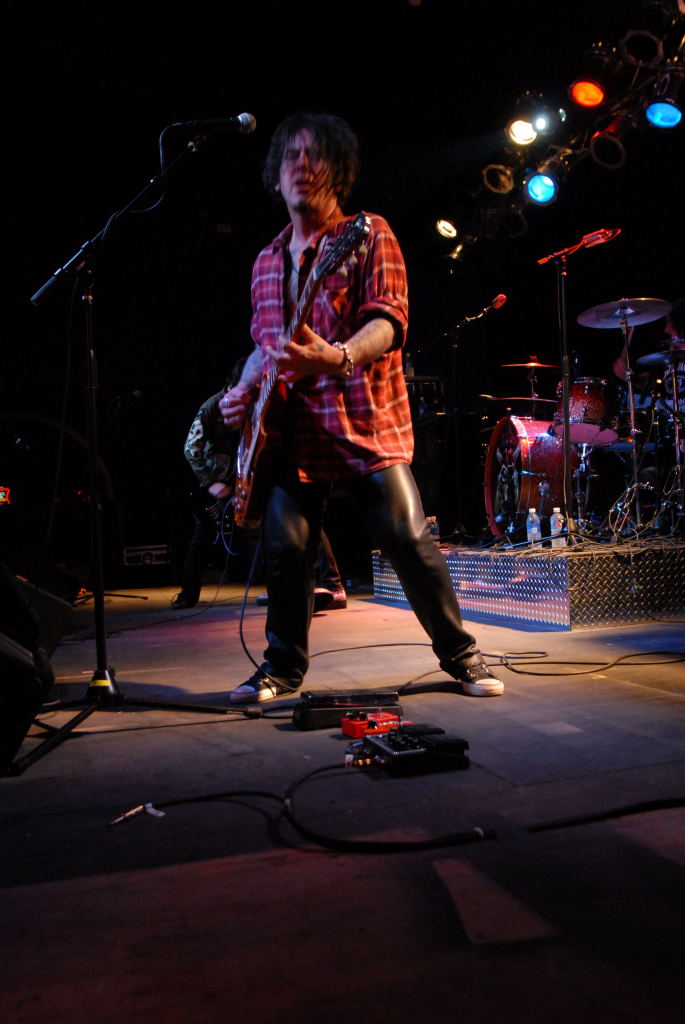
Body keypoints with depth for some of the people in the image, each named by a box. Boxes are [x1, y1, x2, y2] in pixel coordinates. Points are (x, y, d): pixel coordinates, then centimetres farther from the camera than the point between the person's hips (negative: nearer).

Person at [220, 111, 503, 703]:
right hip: (293, 430, 5)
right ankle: (284, 666, 20)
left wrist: (335, 357, -34)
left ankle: (462, 657, 11)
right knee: (286, 549, 0)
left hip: (366, 422, -4)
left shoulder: (369, 236, 0)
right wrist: (244, 391, 8)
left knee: (409, 540, -8)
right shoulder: (268, 261, 18)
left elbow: (389, 320, -14)